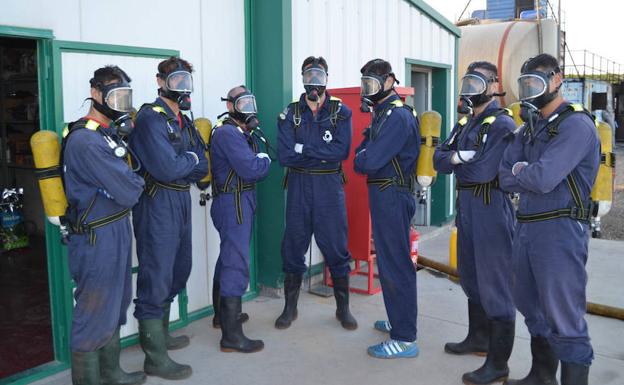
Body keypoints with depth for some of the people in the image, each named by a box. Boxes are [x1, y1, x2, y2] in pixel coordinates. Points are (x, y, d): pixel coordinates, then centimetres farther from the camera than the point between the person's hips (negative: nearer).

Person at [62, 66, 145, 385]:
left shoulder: (109, 133, 11)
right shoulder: (87, 141, -21)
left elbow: (122, 174, 13)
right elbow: (128, 192, -23)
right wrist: (138, 182, -2)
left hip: (115, 231, 10)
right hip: (97, 238, -10)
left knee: (114, 308, 21)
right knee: (95, 315, 2)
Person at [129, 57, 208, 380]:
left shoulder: (184, 122, 14)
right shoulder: (151, 118, -12)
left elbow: (201, 168, 6)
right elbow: (166, 168, -24)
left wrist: (179, 164, -11)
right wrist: (190, 159, -7)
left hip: (181, 202, 9)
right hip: (157, 204, -9)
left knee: (177, 272, 19)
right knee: (156, 278, -3)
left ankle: (161, 335, 37)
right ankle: (156, 357, 7)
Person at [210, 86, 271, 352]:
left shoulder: (245, 133, 17)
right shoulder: (228, 133, -14)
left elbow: (260, 170, 14)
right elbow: (251, 170, -22)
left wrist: (258, 163, -6)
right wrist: (263, 160, -4)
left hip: (242, 202, 11)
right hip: (233, 203, -11)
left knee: (228, 257, 21)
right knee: (237, 263, -13)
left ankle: (223, 313, 38)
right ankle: (232, 335, -12)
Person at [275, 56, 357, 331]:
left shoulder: (341, 112, 2)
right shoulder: (290, 113, 4)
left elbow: (341, 151, -13)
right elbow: (284, 156, -9)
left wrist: (304, 148, -15)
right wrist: (322, 154, -11)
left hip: (330, 186, -1)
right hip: (298, 186, 1)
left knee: (336, 247, 4)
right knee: (293, 246, 8)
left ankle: (343, 308, 20)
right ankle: (290, 308, 23)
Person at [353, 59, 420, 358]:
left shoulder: (397, 117, -18)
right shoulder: (383, 113, 15)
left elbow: (369, 162, -24)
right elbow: (364, 151, 16)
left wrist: (361, 158, -4)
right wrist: (364, 156, -5)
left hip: (392, 196, -10)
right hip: (384, 196, 10)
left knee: (394, 266, -6)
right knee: (389, 261, 19)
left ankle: (404, 339, 2)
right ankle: (399, 320, 34)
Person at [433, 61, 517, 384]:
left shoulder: (501, 123, -13)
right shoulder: (464, 122, 14)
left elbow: (483, 170, -23)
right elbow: (439, 158, 6)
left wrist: (454, 164, -7)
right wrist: (455, 156, -15)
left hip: (492, 209, -9)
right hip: (465, 205, 9)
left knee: (495, 285, -3)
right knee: (471, 278, 20)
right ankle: (479, 338, 38)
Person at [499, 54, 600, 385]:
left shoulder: (576, 125, -12)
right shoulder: (530, 128, 16)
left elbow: (543, 178, -23)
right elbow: (506, 177, 9)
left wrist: (520, 172, -4)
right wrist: (528, 173, -10)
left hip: (560, 230, -9)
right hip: (526, 226, 9)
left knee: (564, 320, -4)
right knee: (532, 308, 20)